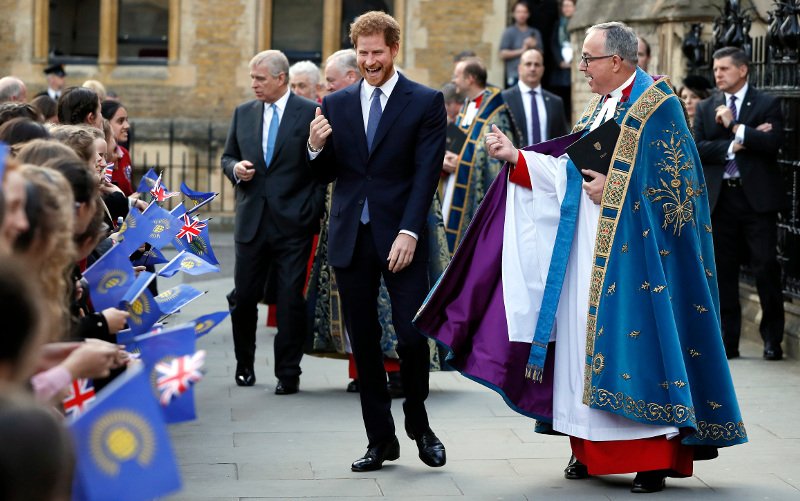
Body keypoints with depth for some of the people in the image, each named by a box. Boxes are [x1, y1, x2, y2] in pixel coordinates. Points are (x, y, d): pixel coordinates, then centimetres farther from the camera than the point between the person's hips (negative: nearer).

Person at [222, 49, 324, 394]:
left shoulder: (310, 113, -3)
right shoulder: (243, 113, 11)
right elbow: (228, 157, 20)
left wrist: (313, 210, -10)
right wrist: (235, 168, -3)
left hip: (293, 223, -4)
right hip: (251, 221, 4)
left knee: (291, 299, -1)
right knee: (243, 297, 6)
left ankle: (288, 374, 8)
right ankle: (245, 364, 25)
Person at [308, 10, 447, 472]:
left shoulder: (426, 102, 0)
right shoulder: (336, 104, 10)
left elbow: (426, 174, -7)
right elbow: (326, 175, 11)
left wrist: (409, 233, -16)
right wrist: (317, 147, -11)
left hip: (401, 239, -3)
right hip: (351, 239, 4)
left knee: (413, 337, -8)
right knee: (364, 343, 6)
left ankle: (418, 422, 17)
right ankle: (381, 439, 16)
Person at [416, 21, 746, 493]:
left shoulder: (658, 105, -9)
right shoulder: (601, 107, 16)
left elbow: (674, 178, -14)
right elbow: (569, 170, 15)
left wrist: (615, 188, -15)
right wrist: (515, 156, 9)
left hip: (632, 250, -8)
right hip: (588, 247, 8)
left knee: (635, 338, -9)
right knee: (587, 337, 7)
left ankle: (655, 459, -4)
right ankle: (591, 449, 15)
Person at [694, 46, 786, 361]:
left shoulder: (767, 105, 1)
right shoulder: (706, 108, 12)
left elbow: (773, 143, -14)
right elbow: (697, 149, 0)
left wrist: (734, 127, -14)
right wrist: (734, 146, -12)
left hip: (757, 197, -3)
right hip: (720, 197, 3)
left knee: (766, 267, -4)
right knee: (723, 271, 5)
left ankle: (772, 338, 6)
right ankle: (728, 340, 11)